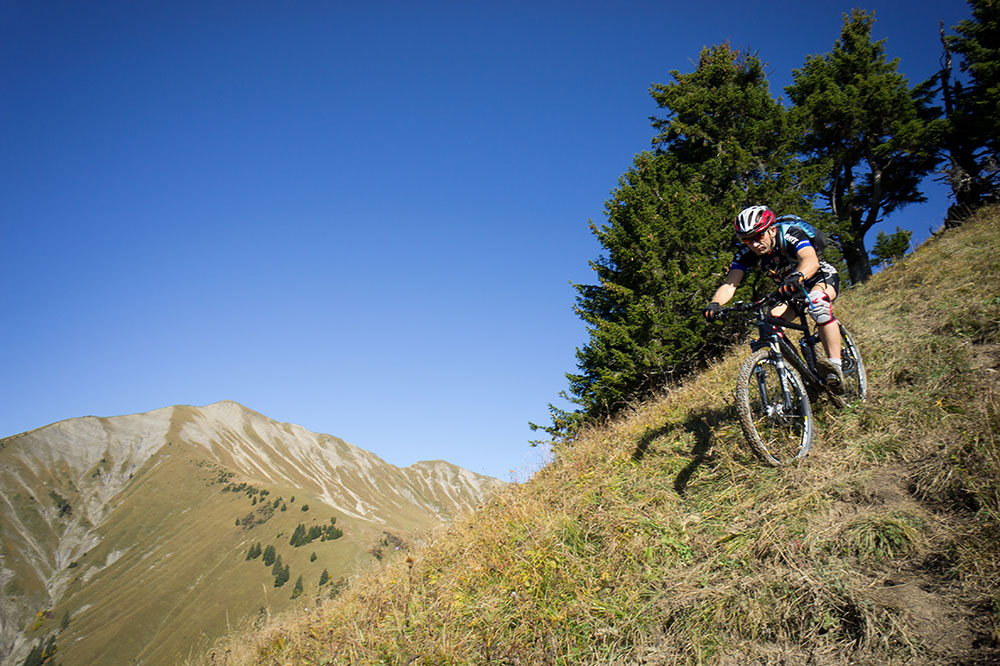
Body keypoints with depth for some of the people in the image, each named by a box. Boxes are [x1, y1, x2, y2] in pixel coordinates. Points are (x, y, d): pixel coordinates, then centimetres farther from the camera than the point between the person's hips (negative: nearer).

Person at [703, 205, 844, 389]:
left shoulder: (791, 235, -31)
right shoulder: (745, 254, -19)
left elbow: (811, 260, -50)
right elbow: (730, 284, -30)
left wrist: (797, 277, -72)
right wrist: (715, 304, -51)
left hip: (823, 277, -5)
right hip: (791, 291, 5)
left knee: (817, 302, -38)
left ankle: (835, 367, -33)